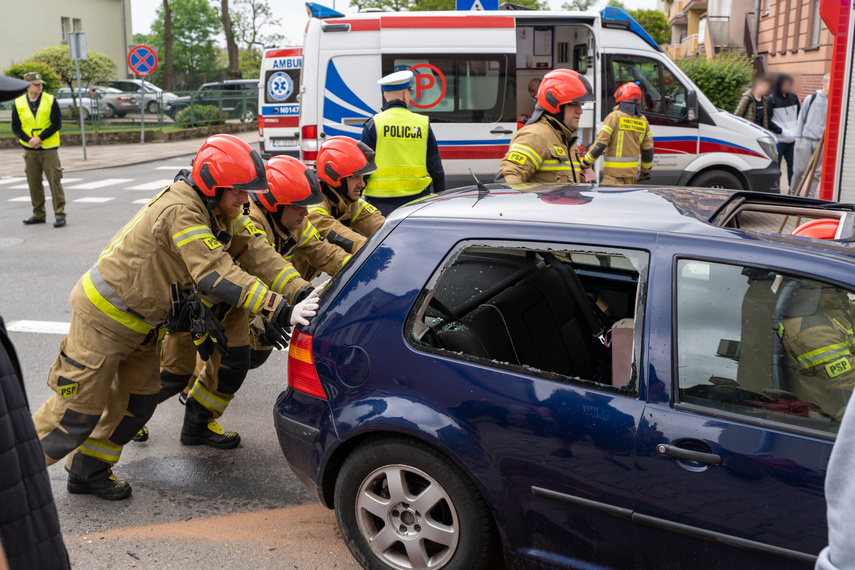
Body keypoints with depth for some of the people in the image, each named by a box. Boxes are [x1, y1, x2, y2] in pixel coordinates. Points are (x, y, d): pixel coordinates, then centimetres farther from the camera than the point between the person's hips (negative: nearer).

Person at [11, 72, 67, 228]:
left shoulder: (50, 100, -2)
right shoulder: (19, 103, 4)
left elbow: (57, 124, -6)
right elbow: (15, 127, 6)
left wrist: (40, 137, -14)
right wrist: (28, 139, -11)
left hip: (49, 148, -3)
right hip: (30, 150, 3)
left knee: (55, 181, -7)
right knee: (34, 183, 7)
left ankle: (60, 215, -5)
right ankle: (38, 214, 19)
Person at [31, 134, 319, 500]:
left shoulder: (216, 212, -1)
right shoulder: (180, 212, -30)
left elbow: (253, 250, -6)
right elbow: (216, 274, -39)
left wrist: (302, 291, -19)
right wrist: (281, 312, -44)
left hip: (141, 320, 9)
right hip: (105, 316, -9)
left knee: (138, 401, 14)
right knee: (80, 411, 0)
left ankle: (88, 473, 30)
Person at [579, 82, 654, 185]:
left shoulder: (614, 116, -8)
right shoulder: (643, 121, 9)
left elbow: (600, 144, -13)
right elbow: (648, 149, 14)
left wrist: (585, 164, -4)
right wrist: (645, 171, 28)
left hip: (614, 171, -6)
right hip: (632, 172, 6)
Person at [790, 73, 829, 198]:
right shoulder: (811, 98, 3)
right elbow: (801, 119, 8)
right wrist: (798, 138, 4)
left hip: (822, 142, 2)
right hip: (806, 140, -2)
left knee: (817, 172, 3)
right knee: (799, 170, 0)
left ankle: (811, 196, 13)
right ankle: (792, 193, 15)